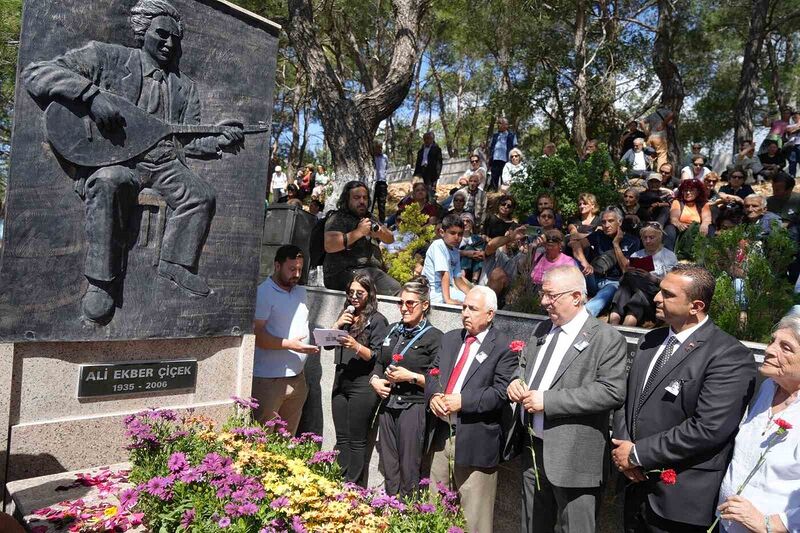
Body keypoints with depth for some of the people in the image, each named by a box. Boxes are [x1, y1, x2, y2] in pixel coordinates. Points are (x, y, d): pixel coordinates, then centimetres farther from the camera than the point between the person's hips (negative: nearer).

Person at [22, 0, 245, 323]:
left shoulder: (184, 87, 20)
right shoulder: (106, 57, 6)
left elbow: (188, 142, 16)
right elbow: (34, 73, -2)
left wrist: (219, 141, -6)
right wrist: (92, 94, -18)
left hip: (164, 163, 5)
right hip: (109, 159, -4)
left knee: (202, 196, -22)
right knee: (110, 182, -38)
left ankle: (176, 266, -6)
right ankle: (102, 280, -28)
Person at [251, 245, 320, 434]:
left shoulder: (301, 292, 14)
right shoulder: (263, 293, -9)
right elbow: (257, 335, -17)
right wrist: (290, 344, -22)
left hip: (298, 378, 7)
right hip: (269, 381, -7)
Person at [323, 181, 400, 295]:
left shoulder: (369, 220, 27)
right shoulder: (337, 219, 3)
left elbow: (390, 239, 19)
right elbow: (329, 246, -13)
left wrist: (380, 233, -6)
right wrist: (359, 232, -12)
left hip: (374, 270, 7)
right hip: (346, 272, -7)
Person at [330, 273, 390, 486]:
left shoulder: (377, 320, -4)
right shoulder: (346, 315, 16)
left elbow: (378, 357, -9)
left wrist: (356, 346, -24)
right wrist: (337, 325, -4)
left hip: (362, 385, -6)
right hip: (341, 381, 6)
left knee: (357, 441, 0)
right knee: (342, 438, 11)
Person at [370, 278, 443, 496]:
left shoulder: (434, 337, -7)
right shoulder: (393, 330, 13)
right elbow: (379, 362, 22)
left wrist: (411, 376, -18)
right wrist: (375, 380, 3)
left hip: (413, 408, -6)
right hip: (388, 405, 6)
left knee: (409, 472, 2)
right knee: (388, 468, 13)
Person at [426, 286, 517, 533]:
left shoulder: (503, 347, -8)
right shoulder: (449, 339, 13)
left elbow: (502, 392, -15)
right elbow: (433, 373, 14)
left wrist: (462, 401, -20)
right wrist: (433, 396, -7)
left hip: (475, 440, -6)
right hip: (442, 432, 6)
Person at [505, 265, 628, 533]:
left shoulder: (607, 338, -11)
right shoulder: (542, 329, 11)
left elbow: (612, 391, -22)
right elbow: (523, 366, 25)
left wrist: (548, 400, -23)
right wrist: (517, 381, -1)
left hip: (573, 458, -7)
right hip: (532, 450, 7)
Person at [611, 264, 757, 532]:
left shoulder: (730, 356, -15)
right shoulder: (651, 341, 8)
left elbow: (708, 428, -23)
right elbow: (626, 398, 10)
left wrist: (638, 453, -17)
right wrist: (623, 447, -7)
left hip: (680, 499, -6)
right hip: (636, 485, 7)